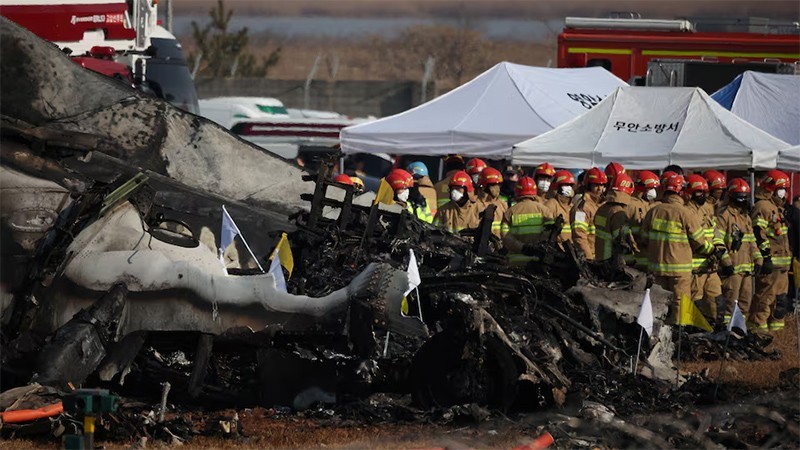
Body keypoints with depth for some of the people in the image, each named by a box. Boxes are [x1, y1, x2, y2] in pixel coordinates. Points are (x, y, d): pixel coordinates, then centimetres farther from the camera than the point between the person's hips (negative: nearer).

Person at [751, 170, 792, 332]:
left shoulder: (777, 207, 22)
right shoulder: (762, 207, -12)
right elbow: (758, 234, -20)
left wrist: (787, 259, 28)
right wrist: (766, 256, -23)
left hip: (781, 264, 10)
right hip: (770, 263, -10)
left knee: (780, 299, 13)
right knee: (765, 298, -10)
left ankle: (776, 328, 19)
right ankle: (758, 327, -8)